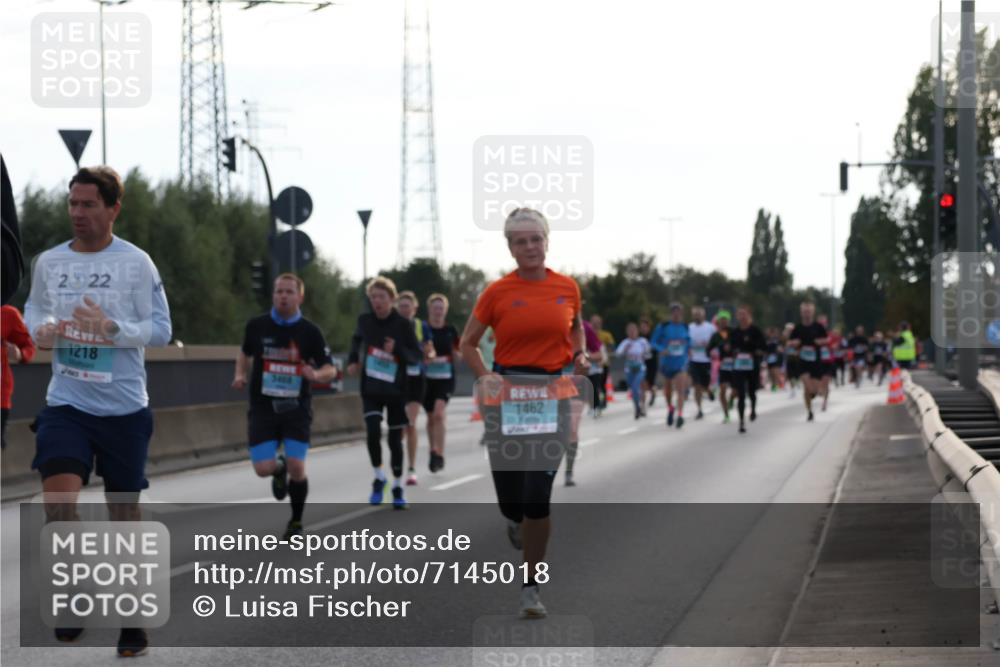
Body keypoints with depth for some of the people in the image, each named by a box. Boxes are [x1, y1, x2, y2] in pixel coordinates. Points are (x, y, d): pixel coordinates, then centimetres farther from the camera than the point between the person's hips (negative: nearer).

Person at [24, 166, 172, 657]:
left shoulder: (135, 262, -6)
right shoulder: (49, 262, 4)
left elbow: (161, 330, -6)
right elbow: (34, 310, 19)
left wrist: (112, 329, -22)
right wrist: (42, 331, -4)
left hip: (124, 408, -2)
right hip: (66, 404, 2)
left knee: (124, 510, 8)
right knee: (58, 497, -18)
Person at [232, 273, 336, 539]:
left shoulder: (310, 332, -4)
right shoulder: (257, 326, 0)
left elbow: (330, 369, 0)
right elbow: (245, 352, 20)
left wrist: (316, 374, -23)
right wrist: (240, 374, 0)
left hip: (296, 409, -1)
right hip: (263, 408, 1)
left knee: (297, 468, -9)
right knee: (263, 468, -10)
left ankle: (296, 523, 16)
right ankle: (279, 470, 31)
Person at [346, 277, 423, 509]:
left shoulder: (403, 324, -10)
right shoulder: (365, 320, 0)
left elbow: (418, 355, -7)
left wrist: (397, 349, -23)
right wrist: (352, 361, 8)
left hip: (396, 390, -1)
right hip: (371, 389, 1)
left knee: (395, 439, 5)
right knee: (373, 432, -17)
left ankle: (398, 487, 21)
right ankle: (379, 478, 5)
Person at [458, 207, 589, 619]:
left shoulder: (567, 288, 3)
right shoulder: (497, 292, -3)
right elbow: (468, 343, 6)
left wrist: (579, 355, 3)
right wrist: (484, 377, -11)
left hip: (553, 393, 0)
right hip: (507, 392, 0)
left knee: (538, 496, -8)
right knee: (510, 499, 2)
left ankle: (531, 587, 3)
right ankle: (517, 522, 43)